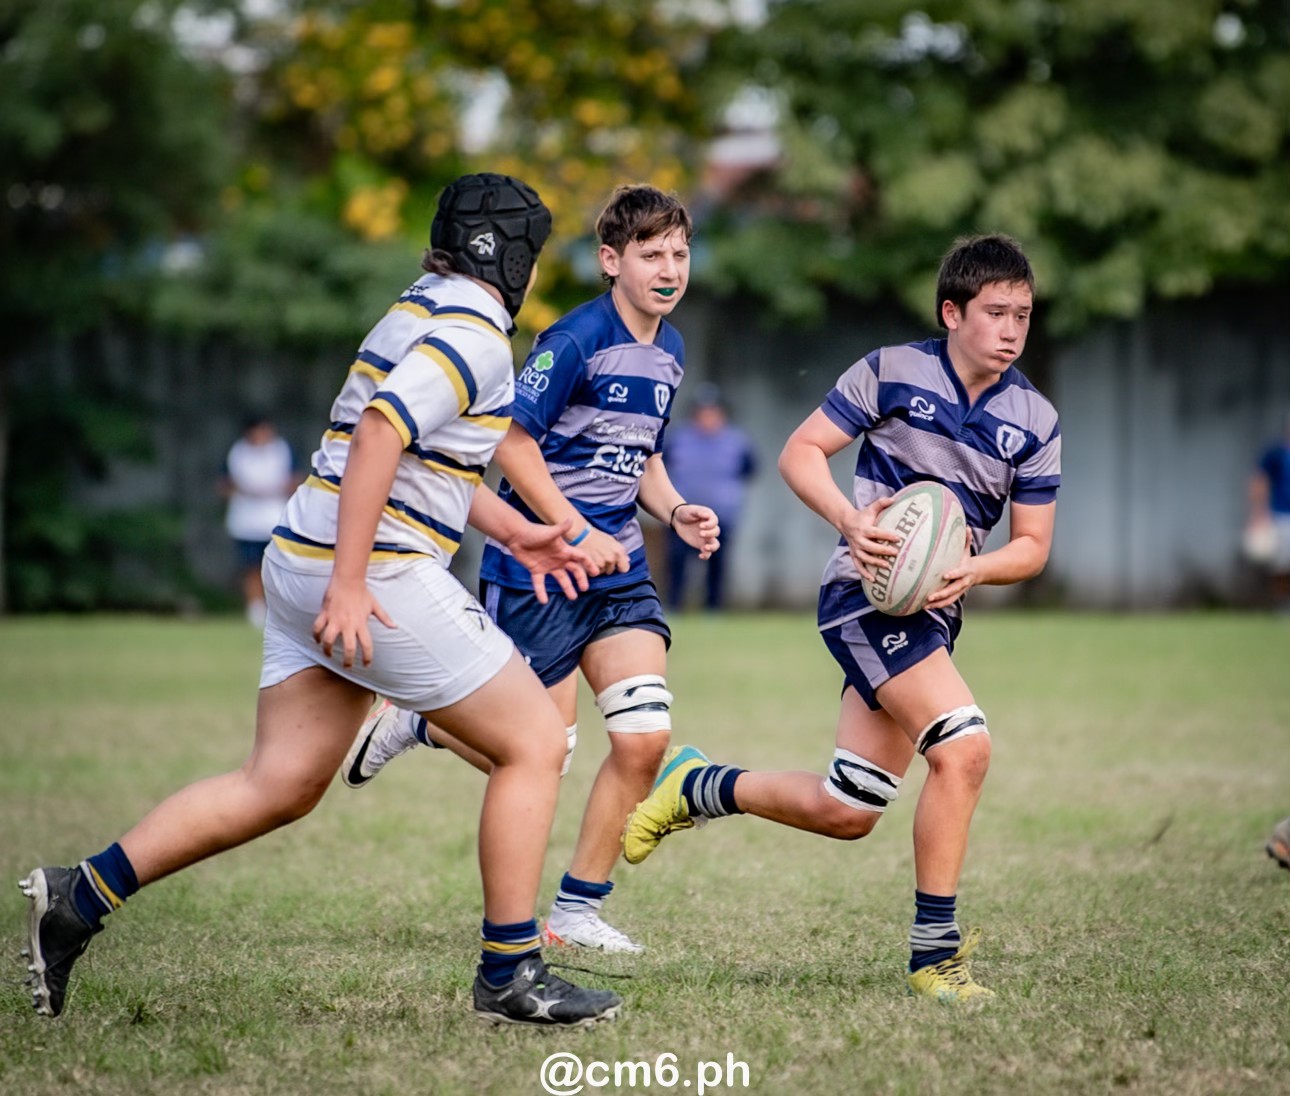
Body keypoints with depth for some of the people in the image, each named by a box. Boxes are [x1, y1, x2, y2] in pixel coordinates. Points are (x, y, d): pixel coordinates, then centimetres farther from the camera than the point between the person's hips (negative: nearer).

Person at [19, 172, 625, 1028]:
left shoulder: (424, 316, 21)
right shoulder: (474, 335, -11)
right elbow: (380, 432, -23)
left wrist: (516, 532, 33)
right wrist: (350, 580, -26)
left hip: (308, 565, 10)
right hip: (377, 574, -10)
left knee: (281, 787, 8)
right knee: (534, 741, 0)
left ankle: (78, 899, 5)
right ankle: (511, 974, 2)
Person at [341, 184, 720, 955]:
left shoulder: (670, 351, 11)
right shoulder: (577, 340, -15)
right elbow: (513, 444, -16)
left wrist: (676, 511, 4)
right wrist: (579, 535, -18)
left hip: (618, 566, 7)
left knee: (645, 738, -6)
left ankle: (579, 911, 7)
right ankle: (411, 720, 24)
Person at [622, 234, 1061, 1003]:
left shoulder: (1036, 421, 5)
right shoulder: (892, 372, -5)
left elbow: (1032, 545, 7)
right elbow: (801, 453, -4)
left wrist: (974, 570, -14)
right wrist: (851, 519, -22)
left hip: (932, 612, 6)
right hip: (867, 591, -6)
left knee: (844, 814, 8)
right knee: (964, 745, -25)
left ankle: (698, 787, 32)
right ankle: (935, 949, -17)